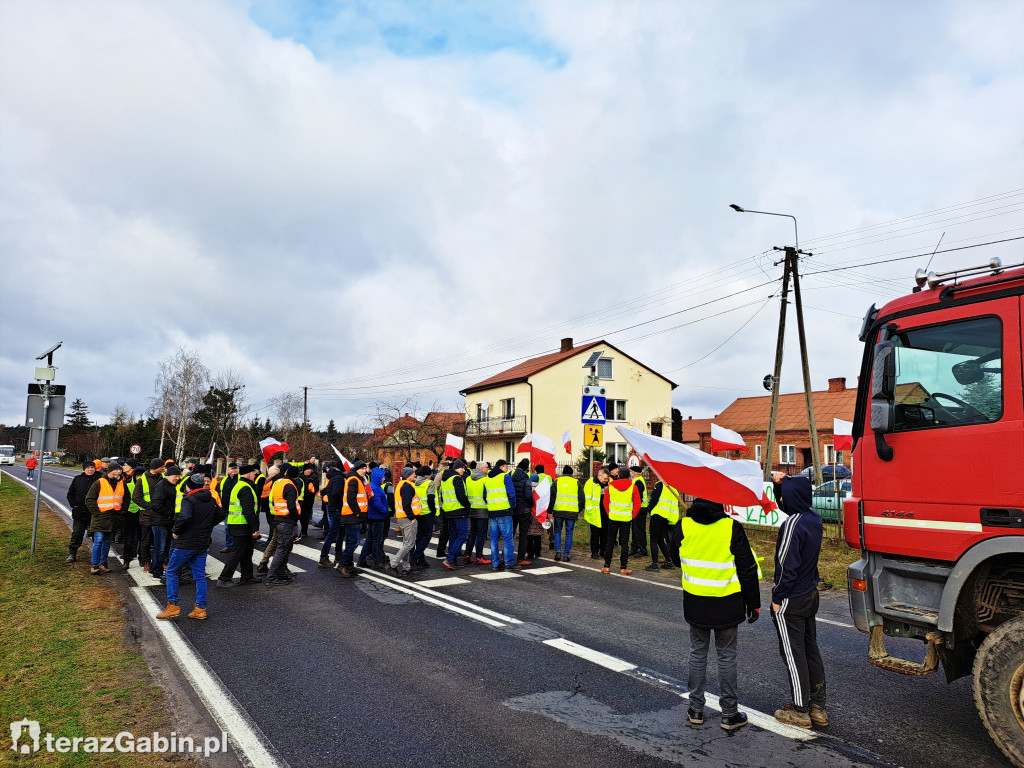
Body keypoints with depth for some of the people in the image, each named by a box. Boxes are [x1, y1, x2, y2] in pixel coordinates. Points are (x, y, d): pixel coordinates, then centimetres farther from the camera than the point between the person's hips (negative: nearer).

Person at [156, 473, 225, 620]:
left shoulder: (189, 499, -14)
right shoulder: (211, 500, 9)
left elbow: (185, 517, -31)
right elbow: (221, 515, 22)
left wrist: (175, 531, -16)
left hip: (186, 543, -6)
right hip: (203, 544, 6)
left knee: (172, 572, 10)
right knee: (200, 576, 10)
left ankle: (173, 607, 9)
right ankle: (201, 609, 10)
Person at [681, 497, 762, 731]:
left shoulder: (684, 525, -8)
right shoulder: (732, 528, -15)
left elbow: (677, 556, 9)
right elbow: (747, 569, -9)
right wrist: (754, 603, 1)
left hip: (694, 602, 2)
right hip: (726, 606, -2)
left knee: (697, 653, 15)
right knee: (727, 657, 10)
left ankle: (696, 709, 23)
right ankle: (730, 714, 19)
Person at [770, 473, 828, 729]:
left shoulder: (792, 525, -24)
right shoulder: (813, 517, 1)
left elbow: (787, 566, -23)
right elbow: (786, 506, 21)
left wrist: (777, 598, -13)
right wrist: (780, 482, 4)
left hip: (791, 602, -8)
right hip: (810, 595, 8)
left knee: (794, 654, 4)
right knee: (810, 649, 16)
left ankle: (800, 711, 14)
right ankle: (818, 707, 24)